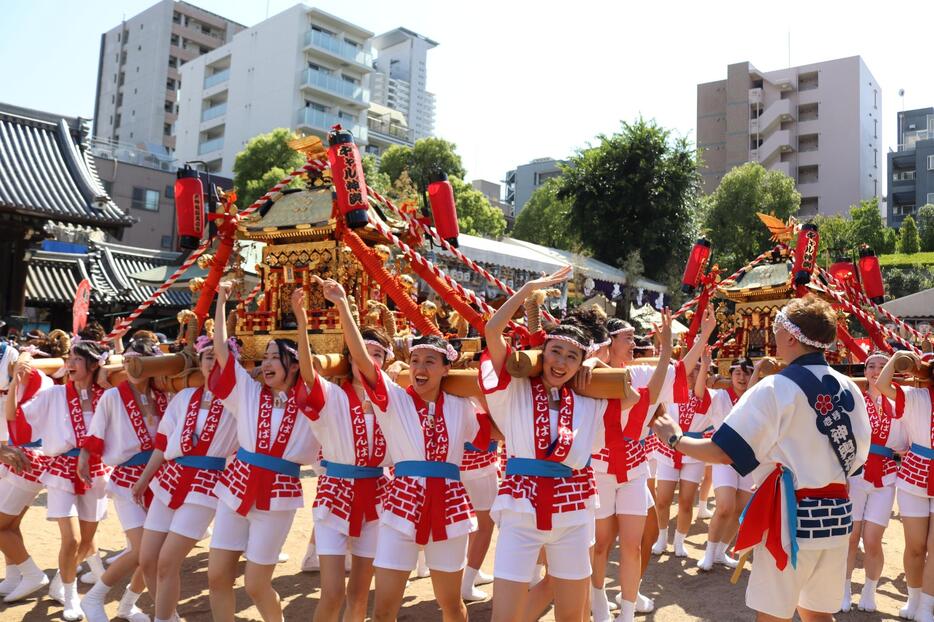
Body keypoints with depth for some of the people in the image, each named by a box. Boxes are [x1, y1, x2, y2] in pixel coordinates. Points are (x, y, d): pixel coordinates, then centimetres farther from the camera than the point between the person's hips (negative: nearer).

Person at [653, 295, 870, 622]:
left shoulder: (775, 388, -16)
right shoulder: (848, 388, 4)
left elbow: (724, 452, -17)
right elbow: (858, 454, 12)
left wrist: (675, 438, -3)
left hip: (792, 516, -7)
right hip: (837, 514, 7)